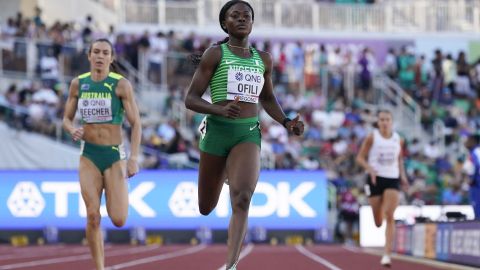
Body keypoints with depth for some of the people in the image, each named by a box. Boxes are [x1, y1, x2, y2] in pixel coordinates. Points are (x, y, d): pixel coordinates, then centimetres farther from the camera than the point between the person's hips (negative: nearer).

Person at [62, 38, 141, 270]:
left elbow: (135, 123, -6)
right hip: (89, 155, 2)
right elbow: (66, 118, 14)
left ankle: (118, 194, 29)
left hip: (114, 155, -2)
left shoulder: (121, 84, -6)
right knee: (92, 216, -10)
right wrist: (73, 130, -10)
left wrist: (133, 158, -14)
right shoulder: (78, 84, 4)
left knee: (119, 221, -7)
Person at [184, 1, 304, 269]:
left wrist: (286, 122, 9)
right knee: (206, 208, 10)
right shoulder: (215, 54, 0)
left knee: (242, 198, -24)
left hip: (249, 133, 1)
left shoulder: (264, 59, 11)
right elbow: (191, 99, -3)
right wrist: (220, 109, -21)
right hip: (217, 131, -1)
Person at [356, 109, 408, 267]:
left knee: (390, 217, -15)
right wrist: (370, 169, -18)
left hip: (393, 179, 1)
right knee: (378, 222, 4)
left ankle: (387, 254, -15)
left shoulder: (398, 140, 5)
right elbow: (360, 158, 0)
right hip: (375, 179, -1)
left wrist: (403, 175, 7)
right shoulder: (372, 138, -2)